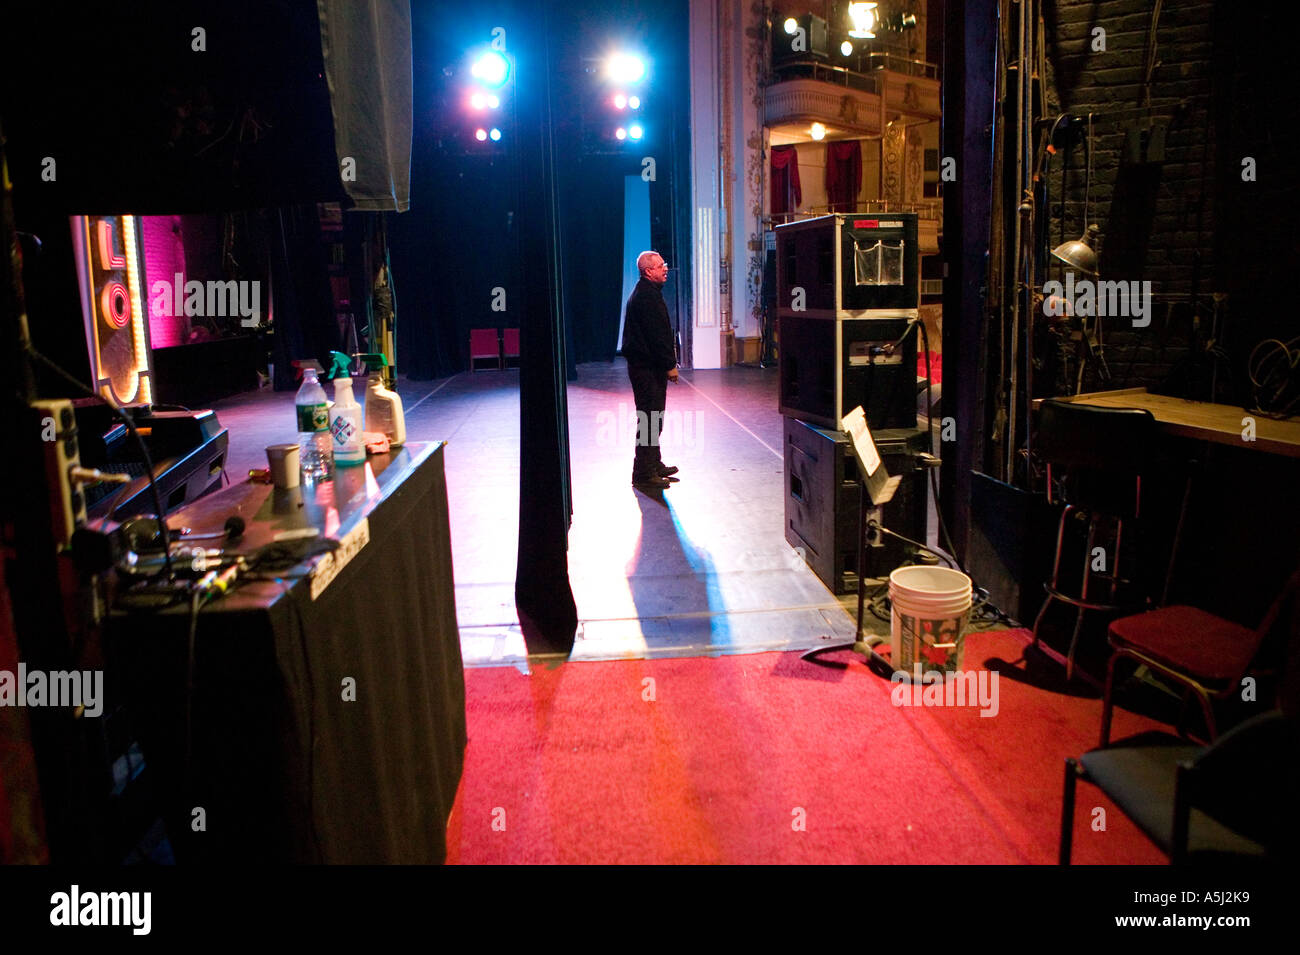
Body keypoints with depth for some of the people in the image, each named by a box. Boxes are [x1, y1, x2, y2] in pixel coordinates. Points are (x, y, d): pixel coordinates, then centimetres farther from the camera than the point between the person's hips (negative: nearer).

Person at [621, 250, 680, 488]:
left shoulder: (645, 293, 18)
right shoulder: (647, 295, -17)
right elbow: (656, 335, -21)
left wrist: (668, 362, 19)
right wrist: (670, 365, -18)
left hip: (646, 366, 11)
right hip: (648, 367, -11)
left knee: (653, 417, 18)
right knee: (649, 419, -8)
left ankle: (654, 465, 29)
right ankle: (644, 473, -4)